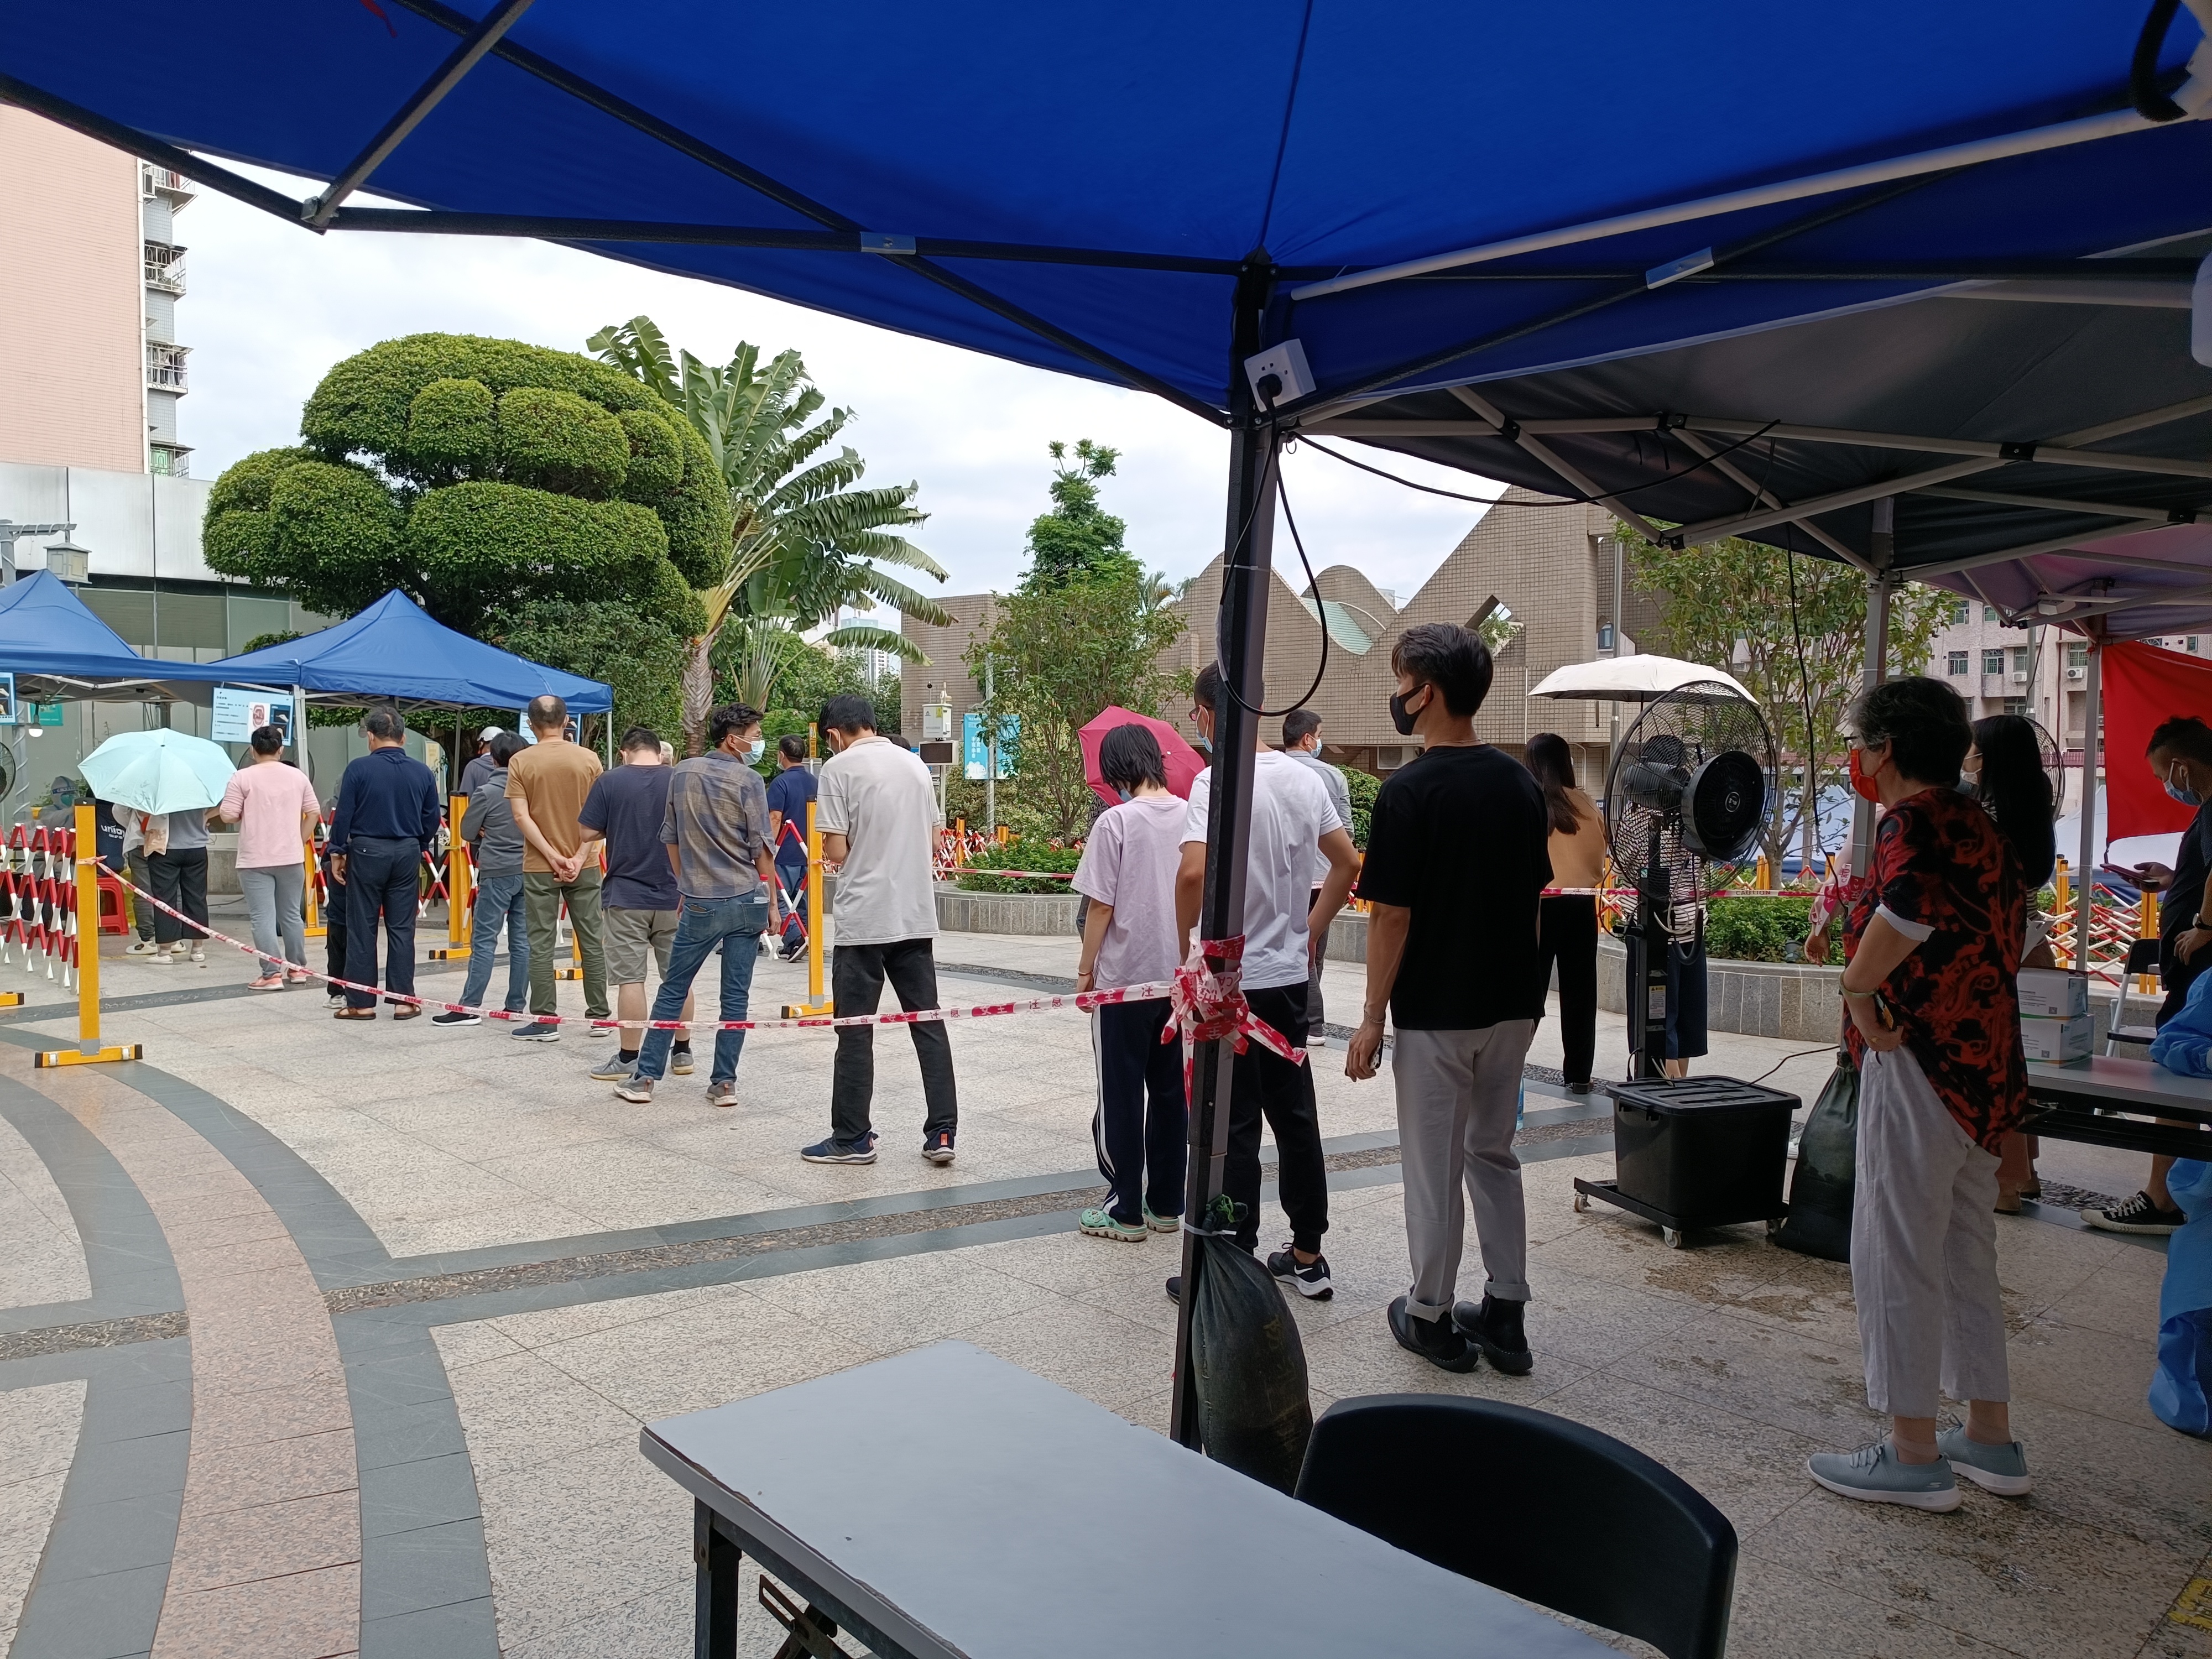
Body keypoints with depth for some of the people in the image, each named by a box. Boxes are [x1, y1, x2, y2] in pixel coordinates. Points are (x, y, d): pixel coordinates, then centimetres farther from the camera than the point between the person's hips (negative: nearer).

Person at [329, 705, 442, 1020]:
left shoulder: (359, 769, -9)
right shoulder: (423, 773, 0)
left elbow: (343, 816, -7)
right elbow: (432, 820, 6)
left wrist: (337, 852, 4)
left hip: (367, 852, -3)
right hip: (407, 853, 3)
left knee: (361, 929, 5)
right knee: (402, 929, 8)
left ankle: (361, 1002, 8)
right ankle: (403, 999, 8)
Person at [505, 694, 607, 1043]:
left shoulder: (521, 762, -5)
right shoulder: (588, 759, -2)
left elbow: (522, 816, -11)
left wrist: (553, 857, -11)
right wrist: (579, 857, -8)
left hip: (540, 868, -2)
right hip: (584, 866, 2)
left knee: (542, 945, 3)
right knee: (592, 942, 10)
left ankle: (545, 1020, 4)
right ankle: (600, 1014, 15)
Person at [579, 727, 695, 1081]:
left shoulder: (609, 782, -5)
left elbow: (589, 832, -4)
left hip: (625, 895, -2)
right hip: (673, 895, 2)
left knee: (630, 978, 2)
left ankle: (628, 1058, 6)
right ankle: (683, 1052, 21)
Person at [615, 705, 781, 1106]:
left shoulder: (682, 773, 6)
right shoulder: (748, 781, -7)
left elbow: (670, 838, 12)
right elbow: (761, 848, -6)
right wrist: (772, 902, 2)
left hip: (700, 904, 2)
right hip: (747, 900, -2)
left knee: (672, 991, 11)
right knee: (736, 996, 5)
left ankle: (644, 1077, 14)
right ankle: (724, 1083, 8)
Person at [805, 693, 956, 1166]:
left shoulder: (839, 768, -7)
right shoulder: (915, 763, 10)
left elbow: (836, 852, -10)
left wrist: (832, 854, 10)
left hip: (864, 918, -5)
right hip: (917, 915, 5)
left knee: (856, 1031, 4)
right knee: (929, 1023, 9)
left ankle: (852, 1139, 11)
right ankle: (941, 1132, 10)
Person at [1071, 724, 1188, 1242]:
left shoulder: (1117, 820, -14)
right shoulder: (1190, 816, 1)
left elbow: (1101, 907, -13)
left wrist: (1086, 970, -2)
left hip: (1124, 978, -5)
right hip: (1179, 977, 5)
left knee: (1121, 1096, 6)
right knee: (1169, 1092, 14)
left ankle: (1126, 1210, 12)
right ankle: (1166, 1204, 22)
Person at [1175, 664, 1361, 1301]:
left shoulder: (1216, 781, -16)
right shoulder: (1303, 777, 5)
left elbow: (1194, 872, -29)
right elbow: (1348, 863, 12)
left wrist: (1184, 941, -13)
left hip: (1231, 979, -7)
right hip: (1290, 974, 7)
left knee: (1234, 1128, 1)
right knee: (1295, 1115, 15)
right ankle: (1307, 1255, 25)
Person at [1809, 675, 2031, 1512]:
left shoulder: (1914, 820, -16)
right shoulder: (1975, 824, 14)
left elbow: (1906, 908, -35)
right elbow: (2005, 930, 21)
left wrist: (1859, 991, -19)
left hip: (1918, 1064, -10)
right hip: (1984, 1067, 10)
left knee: (1894, 1256, 0)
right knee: (1965, 1254, 18)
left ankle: (1913, 1454, 8)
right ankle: (1990, 1439, 27)